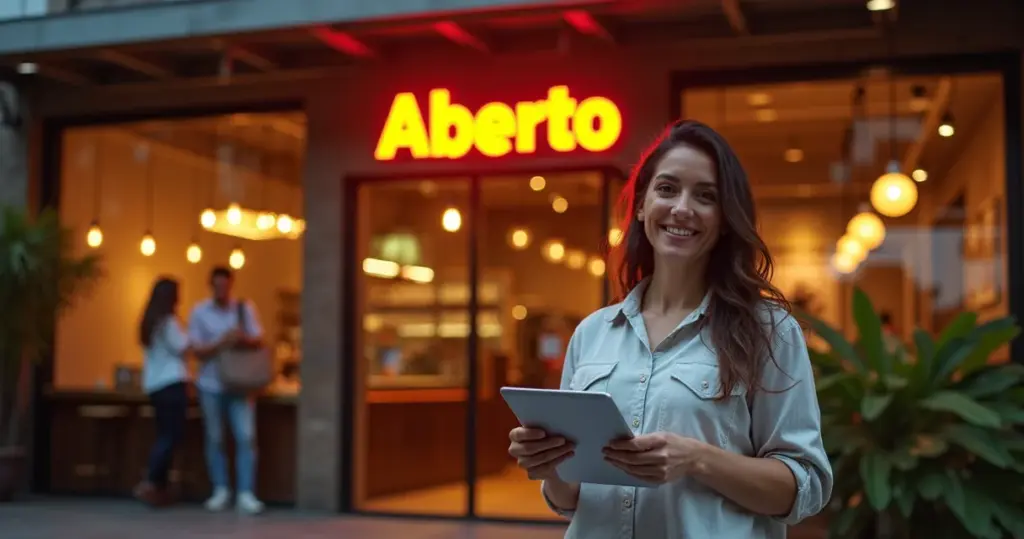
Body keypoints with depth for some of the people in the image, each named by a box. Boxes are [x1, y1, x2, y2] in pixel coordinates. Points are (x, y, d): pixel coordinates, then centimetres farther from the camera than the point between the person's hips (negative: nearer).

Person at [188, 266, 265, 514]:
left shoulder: (245, 308, 4)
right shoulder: (199, 312, -1)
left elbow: (258, 339, 3)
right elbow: (199, 351, -4)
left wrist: (245, 339, -20)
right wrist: (224, 342, -20)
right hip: (211, 385, 0)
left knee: (246, 437, -8)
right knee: (215, 439, 5)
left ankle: (246, 494, -8)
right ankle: (221, 491, 16)